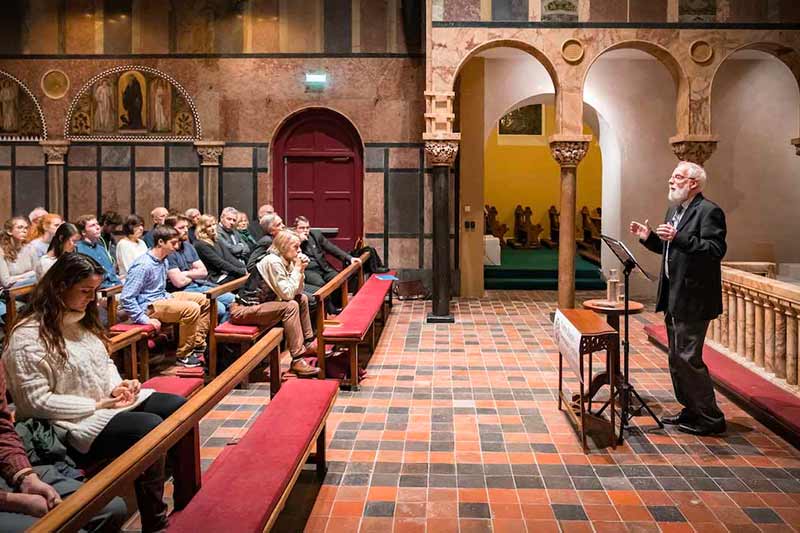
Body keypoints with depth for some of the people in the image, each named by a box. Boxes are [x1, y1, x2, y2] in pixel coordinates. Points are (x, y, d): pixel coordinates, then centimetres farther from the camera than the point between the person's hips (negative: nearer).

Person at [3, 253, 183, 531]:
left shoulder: (81, 319, 10)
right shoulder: (27, 337, -16)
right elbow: (37, 403, -19)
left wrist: (118, 385, -3)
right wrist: (97, 405, -17)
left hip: (111, 400, 9)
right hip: (76, 422, -9)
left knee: (177, 406, -8)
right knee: (150, 427, -28)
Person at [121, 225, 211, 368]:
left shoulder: (163, 260, 8)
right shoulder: (143, 265, -22)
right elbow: (126, 298, -25)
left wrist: (173, 299, 8)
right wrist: (145, 320, -24)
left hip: (162, 297, 10)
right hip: (148, 305, -10)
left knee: (203, 300, 9)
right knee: (192, 308, -26)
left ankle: (198, 345, 10)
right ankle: (183, 355, -13)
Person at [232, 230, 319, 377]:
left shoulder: (286, 261, 7)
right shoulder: (272, 261, -20)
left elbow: (297, 292, 7)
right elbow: (287, 294, -24)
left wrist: (301, 270, -4)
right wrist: (297, 269, -16)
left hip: (261, 304, 10)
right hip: (243, 310, -10)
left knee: (302, 299, 9)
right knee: (290, 306, -26)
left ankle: (308, 343, 18)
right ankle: (297, 360, -25)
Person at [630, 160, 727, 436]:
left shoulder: (708, 211, -13)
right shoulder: (674, 210, 15)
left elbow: (716, 250, -23)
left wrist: (678, 238, -29)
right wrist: (649, 237, 6)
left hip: (693, 299, -10)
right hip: (672, 297, 10)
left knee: (688, 358, -7)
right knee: (677, 359, 16)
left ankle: (711, 418, 6)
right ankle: (691, 410, 28)